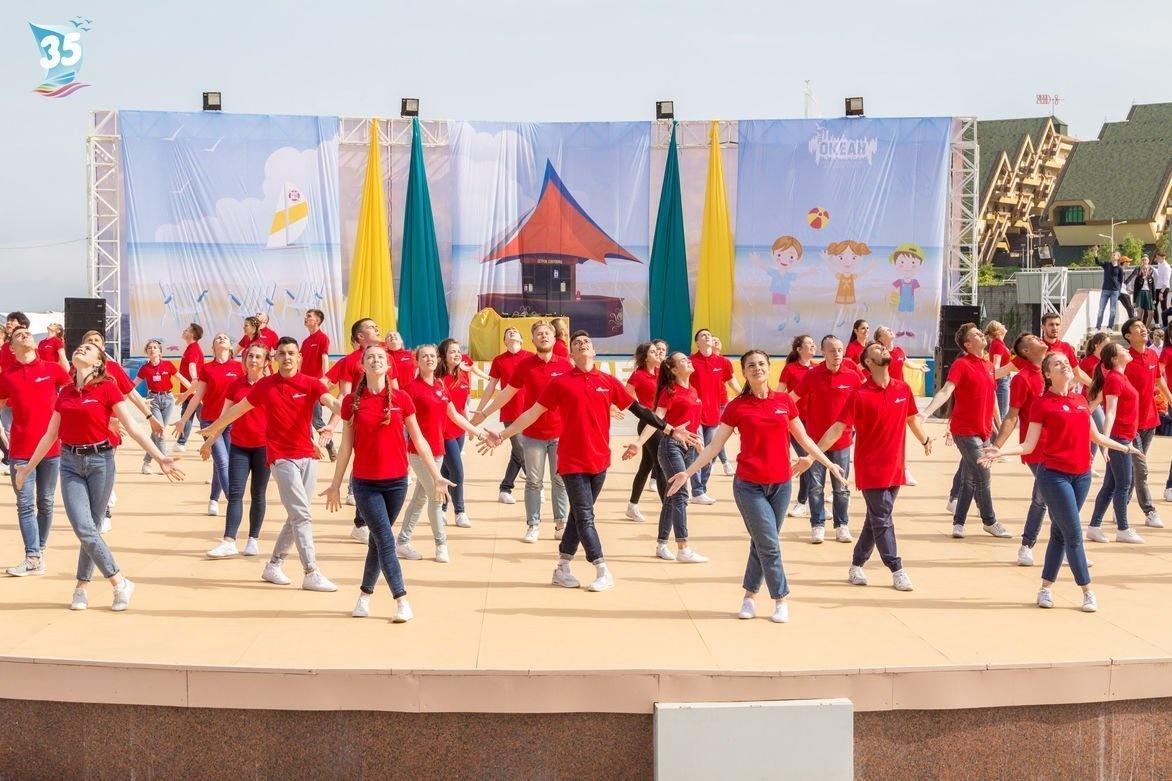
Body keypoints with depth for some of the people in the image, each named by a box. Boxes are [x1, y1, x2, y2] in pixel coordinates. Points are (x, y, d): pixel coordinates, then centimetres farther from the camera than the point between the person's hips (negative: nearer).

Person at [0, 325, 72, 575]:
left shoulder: (53, 369, 2)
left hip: (51, 448, 0)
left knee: (45, 504, 8)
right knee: (25, 505, -3)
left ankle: (40, 551, 20)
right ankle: (33, 559, -3)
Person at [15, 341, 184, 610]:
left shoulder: (107, 389, -5)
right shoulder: (65, 393, 8)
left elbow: (133, 429, -7)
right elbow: (51, 434, 17)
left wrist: (159, 458, -15)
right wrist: (29, 466, 22)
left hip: (100, 461, -3)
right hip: (70, 463, 3)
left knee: (91, 528, 3)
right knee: (83, 529, -8)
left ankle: (82, 587, 19)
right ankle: (120, 584, 3)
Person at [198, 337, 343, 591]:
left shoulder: (311, 385, 0)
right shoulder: (265, 385, 1)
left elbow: (332, 403, -20)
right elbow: (237, 409, 12)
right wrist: (212, 432, 18)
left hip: (308, 456, 3)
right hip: (281, 457, -3)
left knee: (297, 517, 10)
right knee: (302, 515, -11)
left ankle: (273, 566, 25)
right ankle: (311, 573, -10)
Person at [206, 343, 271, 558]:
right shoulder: (235, 385, 5)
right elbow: (225, 415, 12)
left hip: (263, 446, -2)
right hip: (239, 446, 2)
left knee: (258, 494, 6)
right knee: (235, 493, -3)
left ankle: (253, 540, 15)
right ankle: (228, 542, -6)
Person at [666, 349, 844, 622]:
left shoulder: (785, 401, 4)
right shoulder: (737, 406, -4)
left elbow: (804, 439, 14)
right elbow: (714, 446, -2)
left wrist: (828, 463, 14)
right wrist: (687, 473, -7)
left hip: (781, 483, 3)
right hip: (749, 485, -3)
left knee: (762, 544, 10)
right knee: (769, 545, -4)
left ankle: (750, 595, 24)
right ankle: (781, 600, 10)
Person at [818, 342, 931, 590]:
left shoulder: (903, 389, 3)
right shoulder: (859, 395, -13)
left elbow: (912, 419, 22)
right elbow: (837, 428, -15)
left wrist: (924, 441, 37)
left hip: (895, 468, 5)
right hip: (871, 469, -5)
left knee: (875, 520, 12)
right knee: (882, 520, -3)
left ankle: (856, 566, 24)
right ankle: (897, 571, 5)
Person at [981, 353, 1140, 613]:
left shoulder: (1080, 400, 11)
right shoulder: (1041, 404, -6)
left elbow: (1096, 436, 23)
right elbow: (1029, 446, -7)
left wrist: (1125, 448, 31)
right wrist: (1000, 452, -22)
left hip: (1082, 474, 5)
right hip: (1055, 475, -5)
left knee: (1060, 532, 10)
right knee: (1074, 534, -4)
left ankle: (1046, 587, 19)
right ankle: (1087, 592, 8)